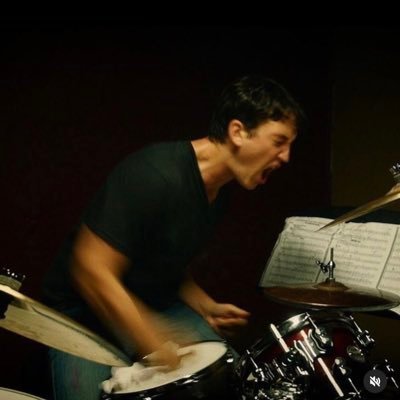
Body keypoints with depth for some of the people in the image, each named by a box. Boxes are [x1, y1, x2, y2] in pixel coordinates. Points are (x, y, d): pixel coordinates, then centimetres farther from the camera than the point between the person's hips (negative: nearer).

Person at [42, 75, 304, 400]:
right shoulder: (154, 175, -28)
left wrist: (207, 308, -3)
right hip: (85, 314, -7)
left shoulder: (219, 190, 0)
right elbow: (91, 270, -29)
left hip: (155, 305, 7)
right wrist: (158, 349, -30)